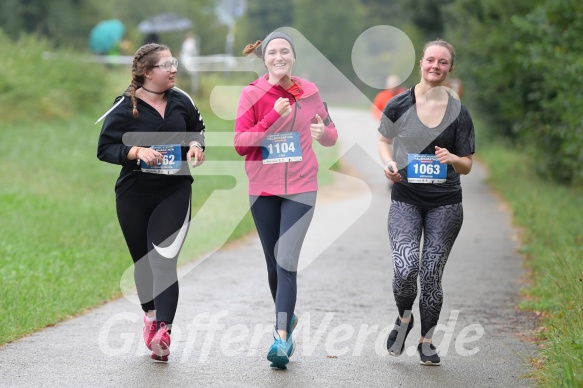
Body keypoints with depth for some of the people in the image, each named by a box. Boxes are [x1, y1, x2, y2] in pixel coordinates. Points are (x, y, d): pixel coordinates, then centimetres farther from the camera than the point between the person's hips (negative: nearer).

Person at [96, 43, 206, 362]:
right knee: (142, 261, 14)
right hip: (134, 195, 0)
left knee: (164, 259, -16)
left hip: (175, 193, 0)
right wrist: (137, 151, -23)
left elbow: (197, 129, 19)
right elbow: (104, 149, -7)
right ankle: (150, 314, 40)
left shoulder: (181, 101, 2)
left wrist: (197, 145, -3)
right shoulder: (125, 107, -8)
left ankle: (163, 331, -25)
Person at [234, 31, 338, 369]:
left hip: (300, 189, -1)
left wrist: (322, 132, -13)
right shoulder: (252, 94, -4)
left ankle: (282, 336, -15)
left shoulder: (309, 91, 1)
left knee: (286, 261, -13)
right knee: (274, 263, 11)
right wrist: (272, 117, -21)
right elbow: (240, 144, -10)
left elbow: (332, 136, 11)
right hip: (263, 189, 1)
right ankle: (287, 318, 34)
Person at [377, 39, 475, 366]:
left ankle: (427, 342, 22)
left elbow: (467, 165, 5)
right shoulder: (400, 105, -2)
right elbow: (384, 140, 15)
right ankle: (404, 318, 14)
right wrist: (389, 163, -7)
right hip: (406, 200, -1)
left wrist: (452, 159, -18)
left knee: (431, 275, 2)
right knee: (406, 269, -18)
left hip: (445, 203, 1)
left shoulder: (458, 112, 0)